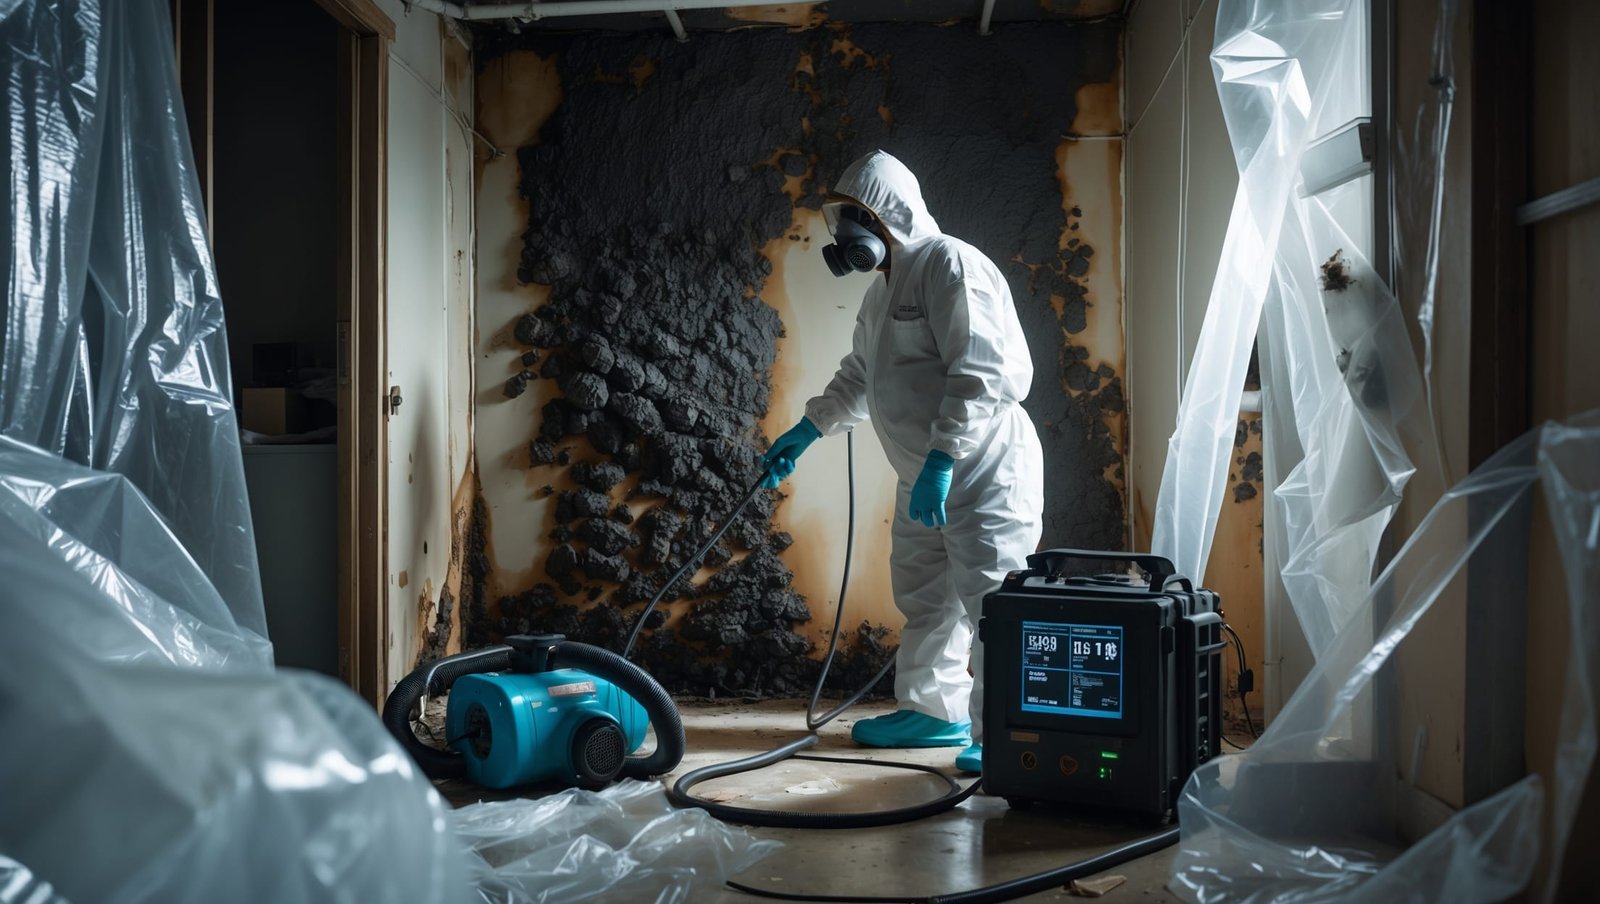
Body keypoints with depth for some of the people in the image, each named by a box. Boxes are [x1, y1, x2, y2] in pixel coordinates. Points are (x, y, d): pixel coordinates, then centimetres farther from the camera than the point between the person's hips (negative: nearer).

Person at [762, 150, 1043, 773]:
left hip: (985, 468, -10)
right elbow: (858, 376, 29)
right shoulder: (884, 289, 18)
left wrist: (942, 458, -28)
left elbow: (981, 370, -24)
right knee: (924, 598, 16)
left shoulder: (950, 263, -15)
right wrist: (805, 431, 24)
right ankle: (933, 710, 30)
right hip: (924, 474, 10)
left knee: (988, 603, -8)